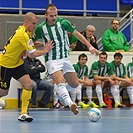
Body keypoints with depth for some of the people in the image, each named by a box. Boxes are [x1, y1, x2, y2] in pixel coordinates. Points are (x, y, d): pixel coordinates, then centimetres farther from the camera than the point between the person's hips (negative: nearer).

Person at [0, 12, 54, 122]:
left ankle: (23, 113, -11)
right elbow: (32, 54, -27)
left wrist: (23, 52, -2)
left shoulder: (25, 31, 1)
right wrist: (45, 50, -14)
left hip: (17, 63, 8)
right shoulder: (23, 34, -27)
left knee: (28, 84, -11)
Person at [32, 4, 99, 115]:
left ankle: (60, 93, 34)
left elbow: (77, 34, 1)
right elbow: (32, 42, 9)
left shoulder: (63, 23, -5)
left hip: (65, 58, 4)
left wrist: (89, 46, -4)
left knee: (75, 84, 7)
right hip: (52, 60, -4)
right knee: (60, 81, -27)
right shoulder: (41, 28, -7)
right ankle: (70, 104, -42)